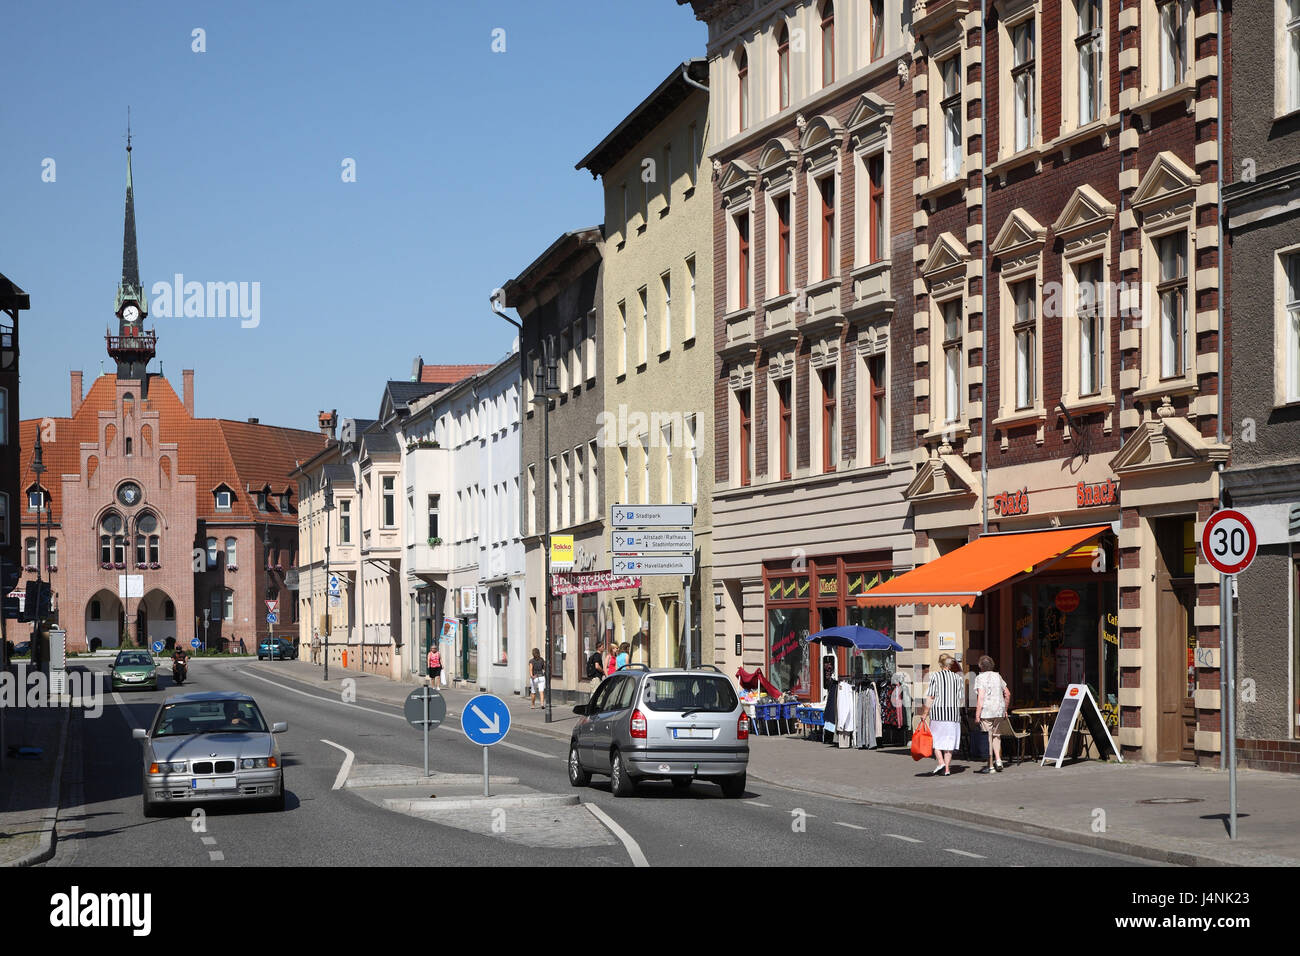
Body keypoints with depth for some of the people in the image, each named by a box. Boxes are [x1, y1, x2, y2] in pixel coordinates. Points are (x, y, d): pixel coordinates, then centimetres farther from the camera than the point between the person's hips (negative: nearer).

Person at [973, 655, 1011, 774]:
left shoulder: (980, 678, -8)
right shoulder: (997, 676, 11)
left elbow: (981, 697, -17)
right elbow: (1007, 694, 14)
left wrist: (977, 714, -15)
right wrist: (1005, 709, 24)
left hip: (986, 711, -6)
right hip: (999, 710, 6)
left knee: (987, 737, 0)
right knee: (996, 735, 20)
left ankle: (991, 766, 2)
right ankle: (998, 760, 6)